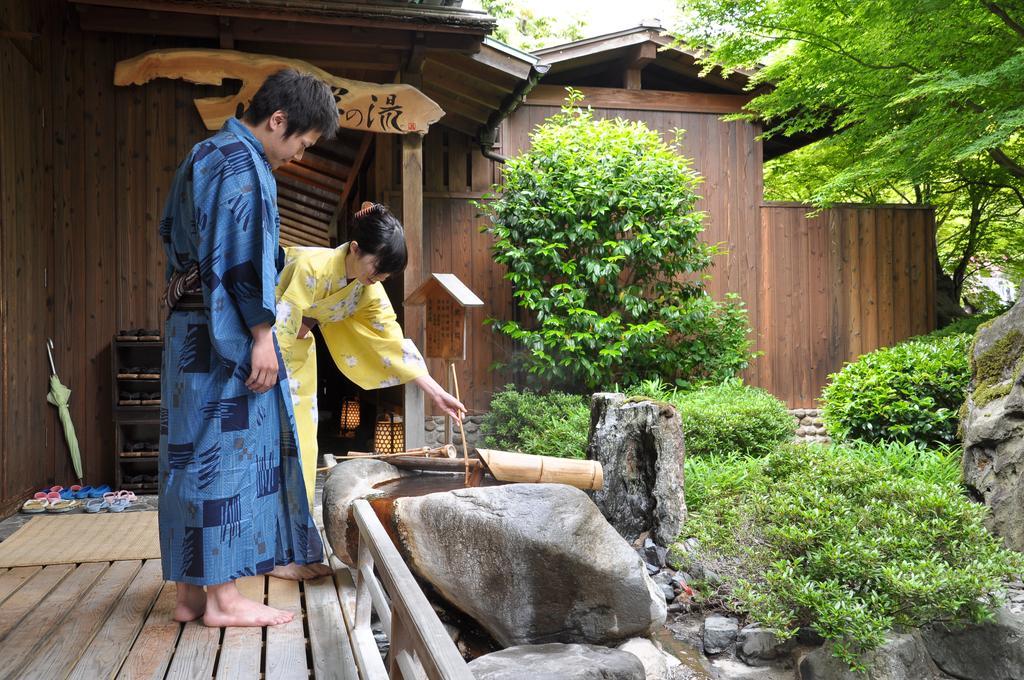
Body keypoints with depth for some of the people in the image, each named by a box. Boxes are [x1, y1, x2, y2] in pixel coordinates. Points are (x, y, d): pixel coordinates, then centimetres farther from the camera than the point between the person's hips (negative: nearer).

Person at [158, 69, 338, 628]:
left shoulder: (203, 155, 19)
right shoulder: (245, 164, -12)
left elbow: (172, 233, 23)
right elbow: (244, 258, -19)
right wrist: (262, 336, -18)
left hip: (187, 328, 10)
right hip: (226, 333, -10)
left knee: (192, 452, 9)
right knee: (230, 450, -5)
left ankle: (190, 590, 16)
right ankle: (222, 596, 1)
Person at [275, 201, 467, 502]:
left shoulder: (370, 291, -10)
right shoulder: (313, 266, -31)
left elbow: (393, 344, -9)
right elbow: (280, 329, -30)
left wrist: (437, 393, -12)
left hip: (299, 351, 6)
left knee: (301, 436, 4)